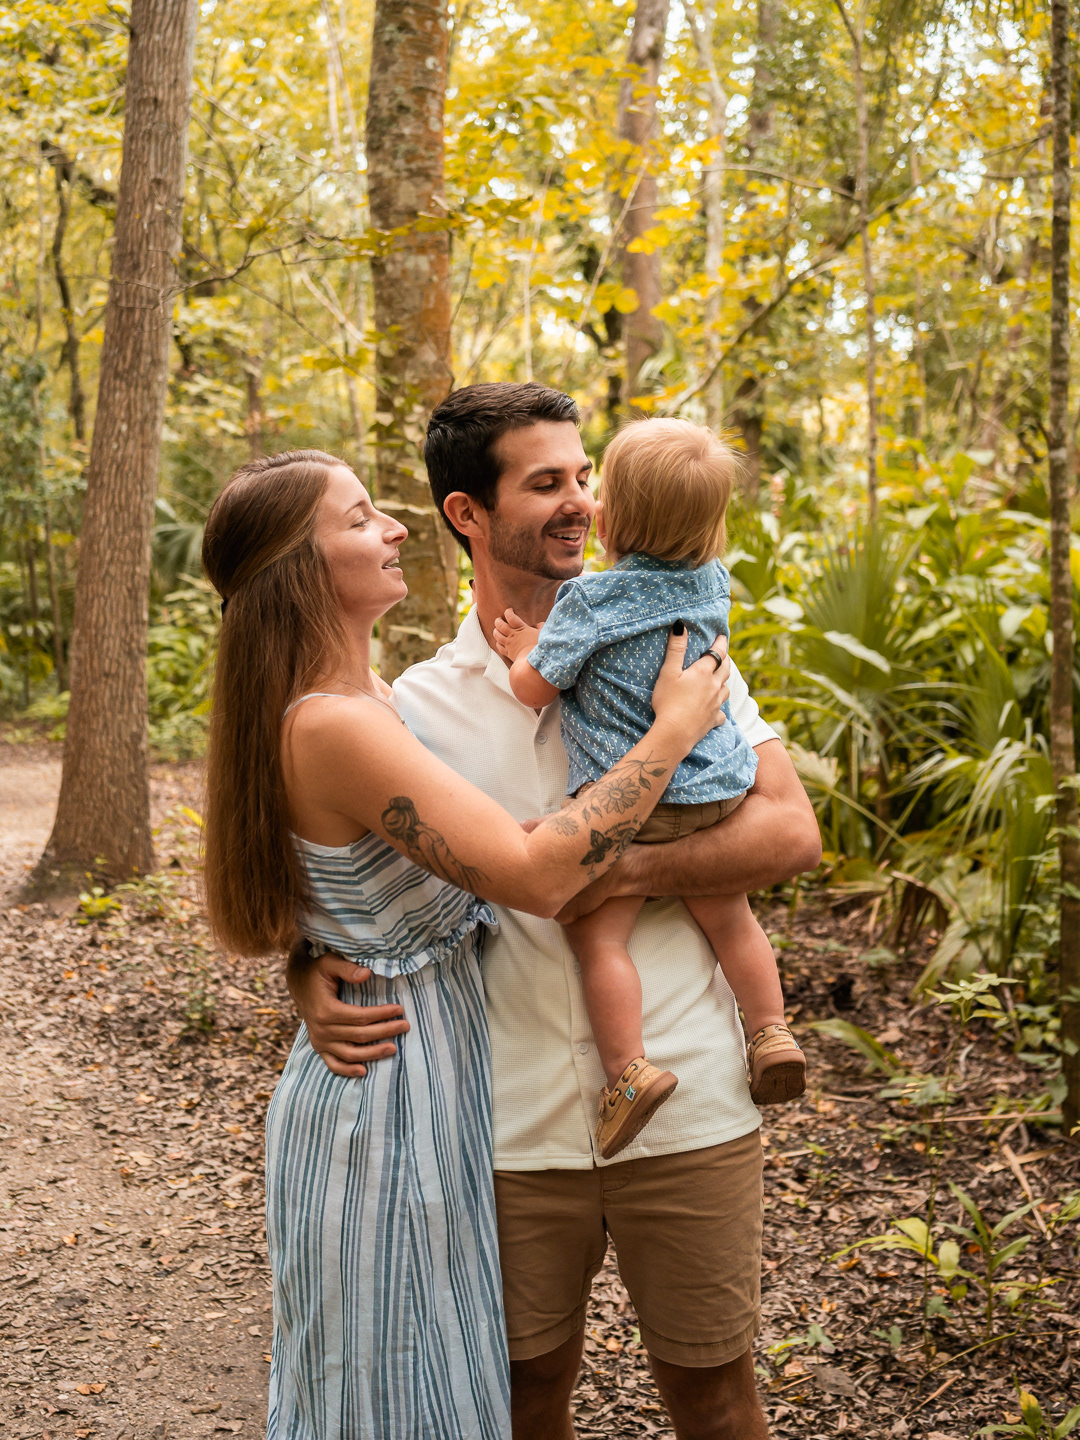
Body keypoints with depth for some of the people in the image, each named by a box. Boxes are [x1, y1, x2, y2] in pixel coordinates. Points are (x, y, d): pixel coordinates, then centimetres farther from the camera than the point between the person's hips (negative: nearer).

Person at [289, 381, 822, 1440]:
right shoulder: (416, 707, 1)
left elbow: (790, 832, -6)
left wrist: (624, 866, -19)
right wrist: (314, 983, -15)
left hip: (683, 1107, -1)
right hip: (512, 1124, 1)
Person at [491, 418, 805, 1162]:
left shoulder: (590, 600, -12)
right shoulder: (713, 585, 6)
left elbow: (534, 687, -7)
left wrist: (525, 649, 15)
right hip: (718, 786, 6)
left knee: (599, 934, -3)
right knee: (729, 915, 21)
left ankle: (630, 1067, -11)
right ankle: (772, 1031, 21)